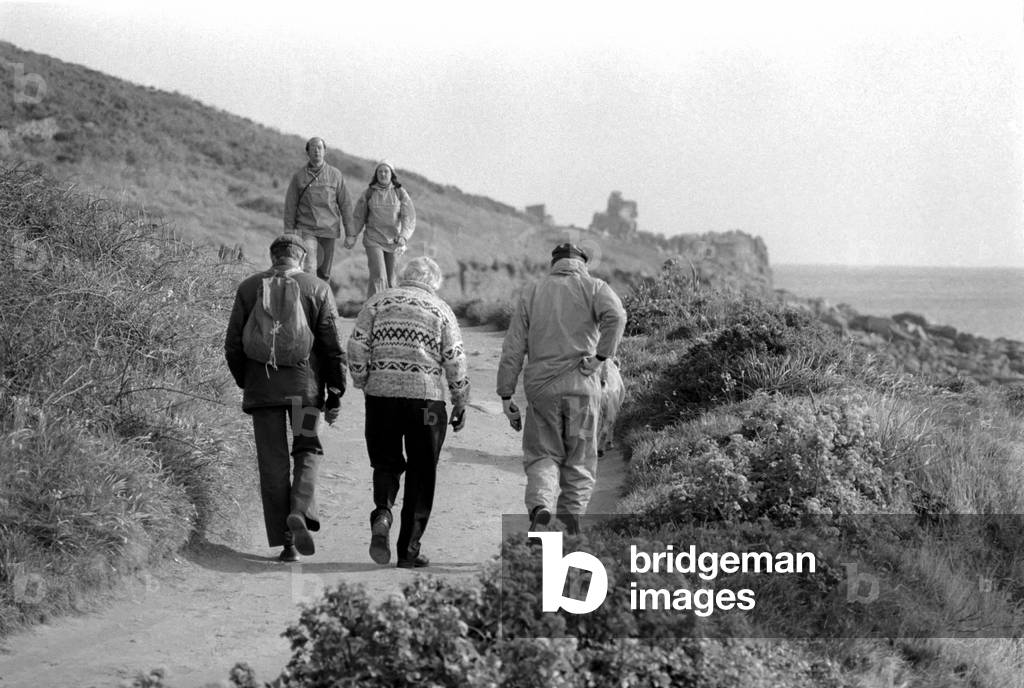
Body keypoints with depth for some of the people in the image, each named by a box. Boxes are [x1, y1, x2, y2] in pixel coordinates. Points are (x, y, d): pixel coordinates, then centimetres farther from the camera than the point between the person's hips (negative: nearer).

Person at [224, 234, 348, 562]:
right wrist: (334, 396, 4)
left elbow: (233, 345, 5)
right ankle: (301, 512, -10)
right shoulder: (317, 289, 0)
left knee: (273, 462, 6)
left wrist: (245, 382, 19)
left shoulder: (249, 288, 4)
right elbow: (334, 347, -2)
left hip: (261, 387, 1)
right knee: (307, 450, 15)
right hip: (305, 386, -1)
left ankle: (284, 541, 5)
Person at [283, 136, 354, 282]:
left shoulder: (335, 175, 3)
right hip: (306, 230, -2)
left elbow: (345, 204, 4)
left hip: (328, 230, 2)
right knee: (308, 268, -18)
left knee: (324, 273, 8)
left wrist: (350, 233, 1)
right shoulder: (298, 176, 1)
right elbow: (290, 206, 4)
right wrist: (289, 233, 1)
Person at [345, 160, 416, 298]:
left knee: (390, 279, 10)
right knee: (378, 276, -17)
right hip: (373, 240, -2)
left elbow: (409, 218, -9)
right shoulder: (368, 193, -1)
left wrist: (403, 236, -25)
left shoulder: (400, 193, -2)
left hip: (394, 241, 2)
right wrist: (351, 236, -6)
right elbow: (359, 217, 6)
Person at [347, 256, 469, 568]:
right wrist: (460, 403, 9)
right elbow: (455, 359, 2)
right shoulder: (441, 310, 7)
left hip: (381, 393, 1)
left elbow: (356, 346, 1)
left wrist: (363, 384, 11)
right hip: (425, 396, -1)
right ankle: (409, 550, 7)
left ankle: (382, 514, -15)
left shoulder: (377, 302, 9)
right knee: (421, 473, 8)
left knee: (386, 463, 15)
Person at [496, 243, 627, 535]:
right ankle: (571, 517, 3)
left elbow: (513, 348, 5)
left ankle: (540, 506, -16)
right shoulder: (593, 288, 5)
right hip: (582, 385, -1)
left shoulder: (531, 293, 10)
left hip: (541, 386, 1)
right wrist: (600, 356, -11)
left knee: (543, 455, 10)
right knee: (580, 460, 10)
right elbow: (615, 316, -19)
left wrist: (506, 395, 6)